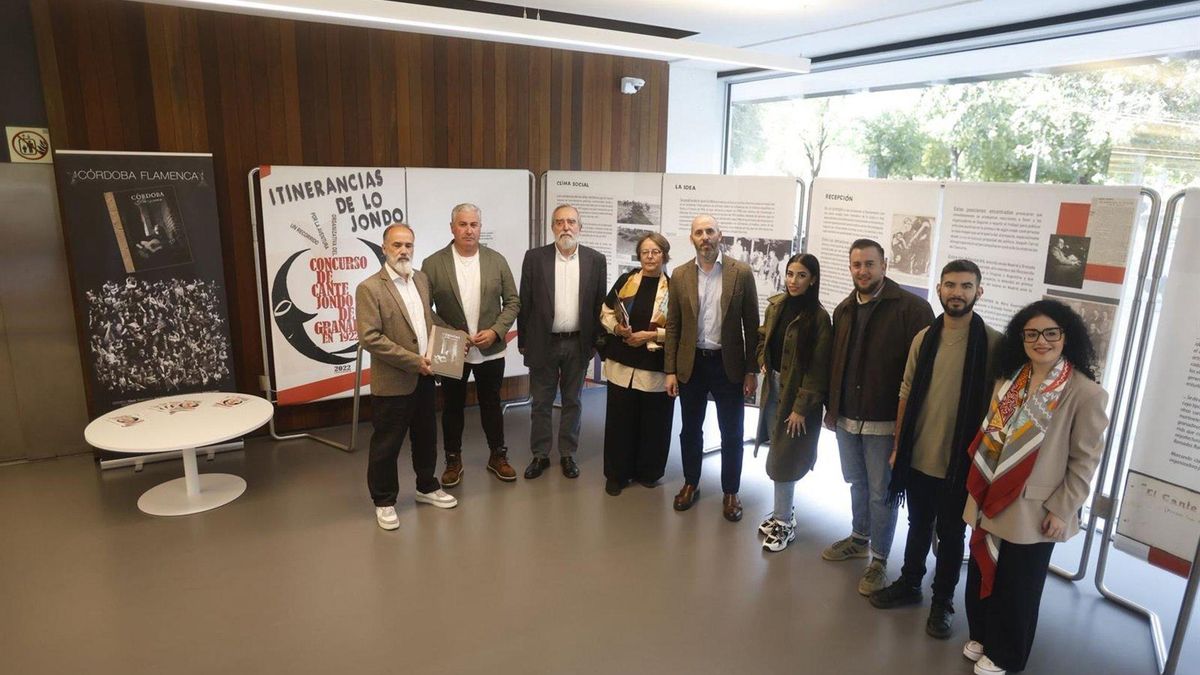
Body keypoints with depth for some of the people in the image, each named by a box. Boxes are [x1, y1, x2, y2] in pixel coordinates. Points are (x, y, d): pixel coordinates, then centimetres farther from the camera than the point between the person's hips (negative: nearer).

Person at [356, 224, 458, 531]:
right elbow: (369, 337, -20)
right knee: (386, 444, 7)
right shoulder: (369, 288, -14)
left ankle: (427, 487, 38)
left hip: (424, 376, 7)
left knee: (426, 436, 19)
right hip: (393, 382, -6)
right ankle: (384, 501, 24)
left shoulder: (422, 279, 7)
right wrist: (413, 361, -19)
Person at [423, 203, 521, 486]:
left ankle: (497, 456, 30)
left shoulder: (497, 260, 0)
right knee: (452, 407, 11)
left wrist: (496, 331, -11)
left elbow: (512, 301, 2)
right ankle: (453, 460, 27)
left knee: (491, 405, 14)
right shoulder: (433, 264, -6)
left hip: (490, 349, 1)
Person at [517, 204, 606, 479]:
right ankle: (540, 455, 23)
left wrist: (595, 341, 2)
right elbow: (525, 303, 0)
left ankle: (568, 454, 26)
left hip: (578, 344, 1)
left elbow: (599, 303, 3)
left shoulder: (595, 260, 0)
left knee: (572, 402, 12)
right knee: (541, 403, 9)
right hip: (543, 343, 0)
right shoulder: (535, 258, -3)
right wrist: (523, 341, -1)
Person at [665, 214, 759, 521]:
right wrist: (670, 371, 0)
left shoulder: (742, 273, -5)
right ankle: (690, 484, 34)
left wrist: (752, 370, -5)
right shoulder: (680, 276, 1)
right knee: (690, 430, 14)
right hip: (690, 364, 2)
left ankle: (730, 492, 26)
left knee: (732, 433, 8)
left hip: (729, 364, -2)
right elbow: (673, 326, 3)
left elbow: (751, 324, -3)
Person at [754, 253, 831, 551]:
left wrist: (801, 407, -17)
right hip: (774, 386, 6)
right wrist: (763, 363, 4)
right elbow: (763, 337, 21)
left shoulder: (818, 317, -15)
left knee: (783, 459, 0)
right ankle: (783, 511, 28)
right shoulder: (776, 305, 4)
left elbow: (817, 368, -16)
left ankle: (785, 523, 15)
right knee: (777, 455, 11)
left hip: (798, 393, -5)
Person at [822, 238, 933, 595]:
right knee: (857, 483, 22)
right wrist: (831, 407, 13)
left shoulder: (912, 308, -13)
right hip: (846, 418, 6)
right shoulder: (844, 310, 8)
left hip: (885, 421, -6)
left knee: (881, 492, 6)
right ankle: (859, 538, 41)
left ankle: (879, 559, 22)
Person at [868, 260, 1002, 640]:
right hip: (918, 457, 3)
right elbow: (906, 394, 5)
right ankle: (909, 584, 40)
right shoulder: (924, 338, 1)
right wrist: (898, 445, 6)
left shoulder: (993, 344, -12)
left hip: (961, 463, -3)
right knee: (918, 526, 21)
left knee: (950, 537, 14)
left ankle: (942, 602, 32)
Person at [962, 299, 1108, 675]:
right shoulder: (1010, 380, 3)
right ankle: (981, 636, 40)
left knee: (1016, 586, 12)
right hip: (991, 500, 5)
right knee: (981, 574, 17)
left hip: (1032, 511, -5)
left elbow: (1085, 461, -11)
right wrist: (979, 487, 8)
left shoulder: (1086, 393, -15)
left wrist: (1060, 510, -11)